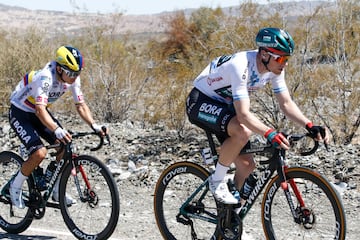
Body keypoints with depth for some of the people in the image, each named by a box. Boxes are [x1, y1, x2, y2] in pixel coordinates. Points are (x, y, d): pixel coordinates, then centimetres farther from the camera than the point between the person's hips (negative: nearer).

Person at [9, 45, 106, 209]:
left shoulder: (73, 79, -14)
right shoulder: (45, 77, -35)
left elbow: (81, 105, -8)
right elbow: (40, 109, -45)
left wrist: (94, 125, -25)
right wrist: (57, 130, -59)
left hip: (38, 113, 7)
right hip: (20, 113, -7)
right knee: (39, 152, -24)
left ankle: (57, 191, 8)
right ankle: (16, 187, -1)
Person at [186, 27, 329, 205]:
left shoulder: (274, 68, -10)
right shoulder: (241, 66, -34)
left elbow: (286, 104, -6)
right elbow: (243, 114, -39)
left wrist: (310, 126, -21)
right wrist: (270, 134, -52)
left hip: (224, 106, 8)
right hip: (200, 102, -8)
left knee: (247, 165, 0)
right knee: (243, 131, -35)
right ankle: (217, 181, -15)